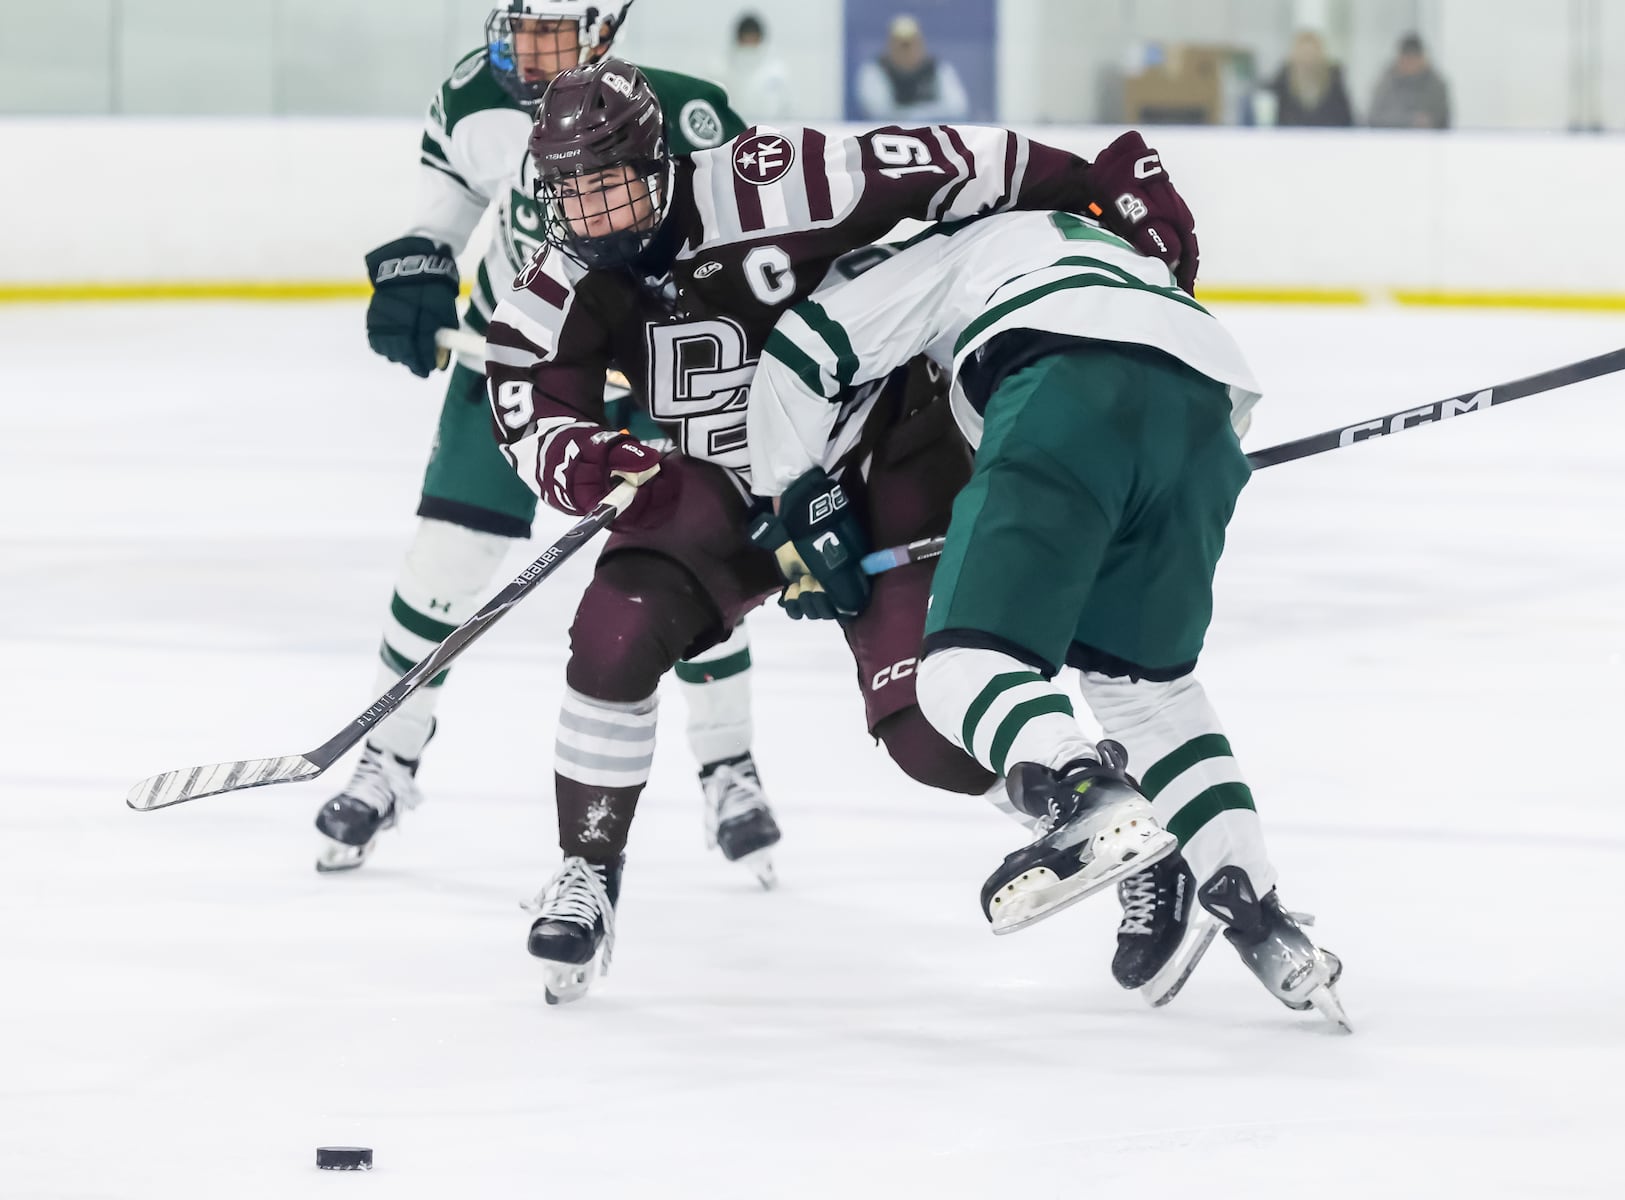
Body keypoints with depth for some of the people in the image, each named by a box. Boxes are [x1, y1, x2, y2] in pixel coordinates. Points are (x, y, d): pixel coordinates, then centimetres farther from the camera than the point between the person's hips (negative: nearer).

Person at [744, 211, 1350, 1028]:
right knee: (1144, 681, 23)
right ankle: (1260, 921, 14)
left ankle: (1085, 797, -37)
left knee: (966, 662, -6)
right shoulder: (1124, 260, 47)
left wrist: (793, 508, 27)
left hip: (1068, 388, -5)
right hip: (1203, 404, 5)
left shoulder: (949, 244, 31)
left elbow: (799, 353, 20)